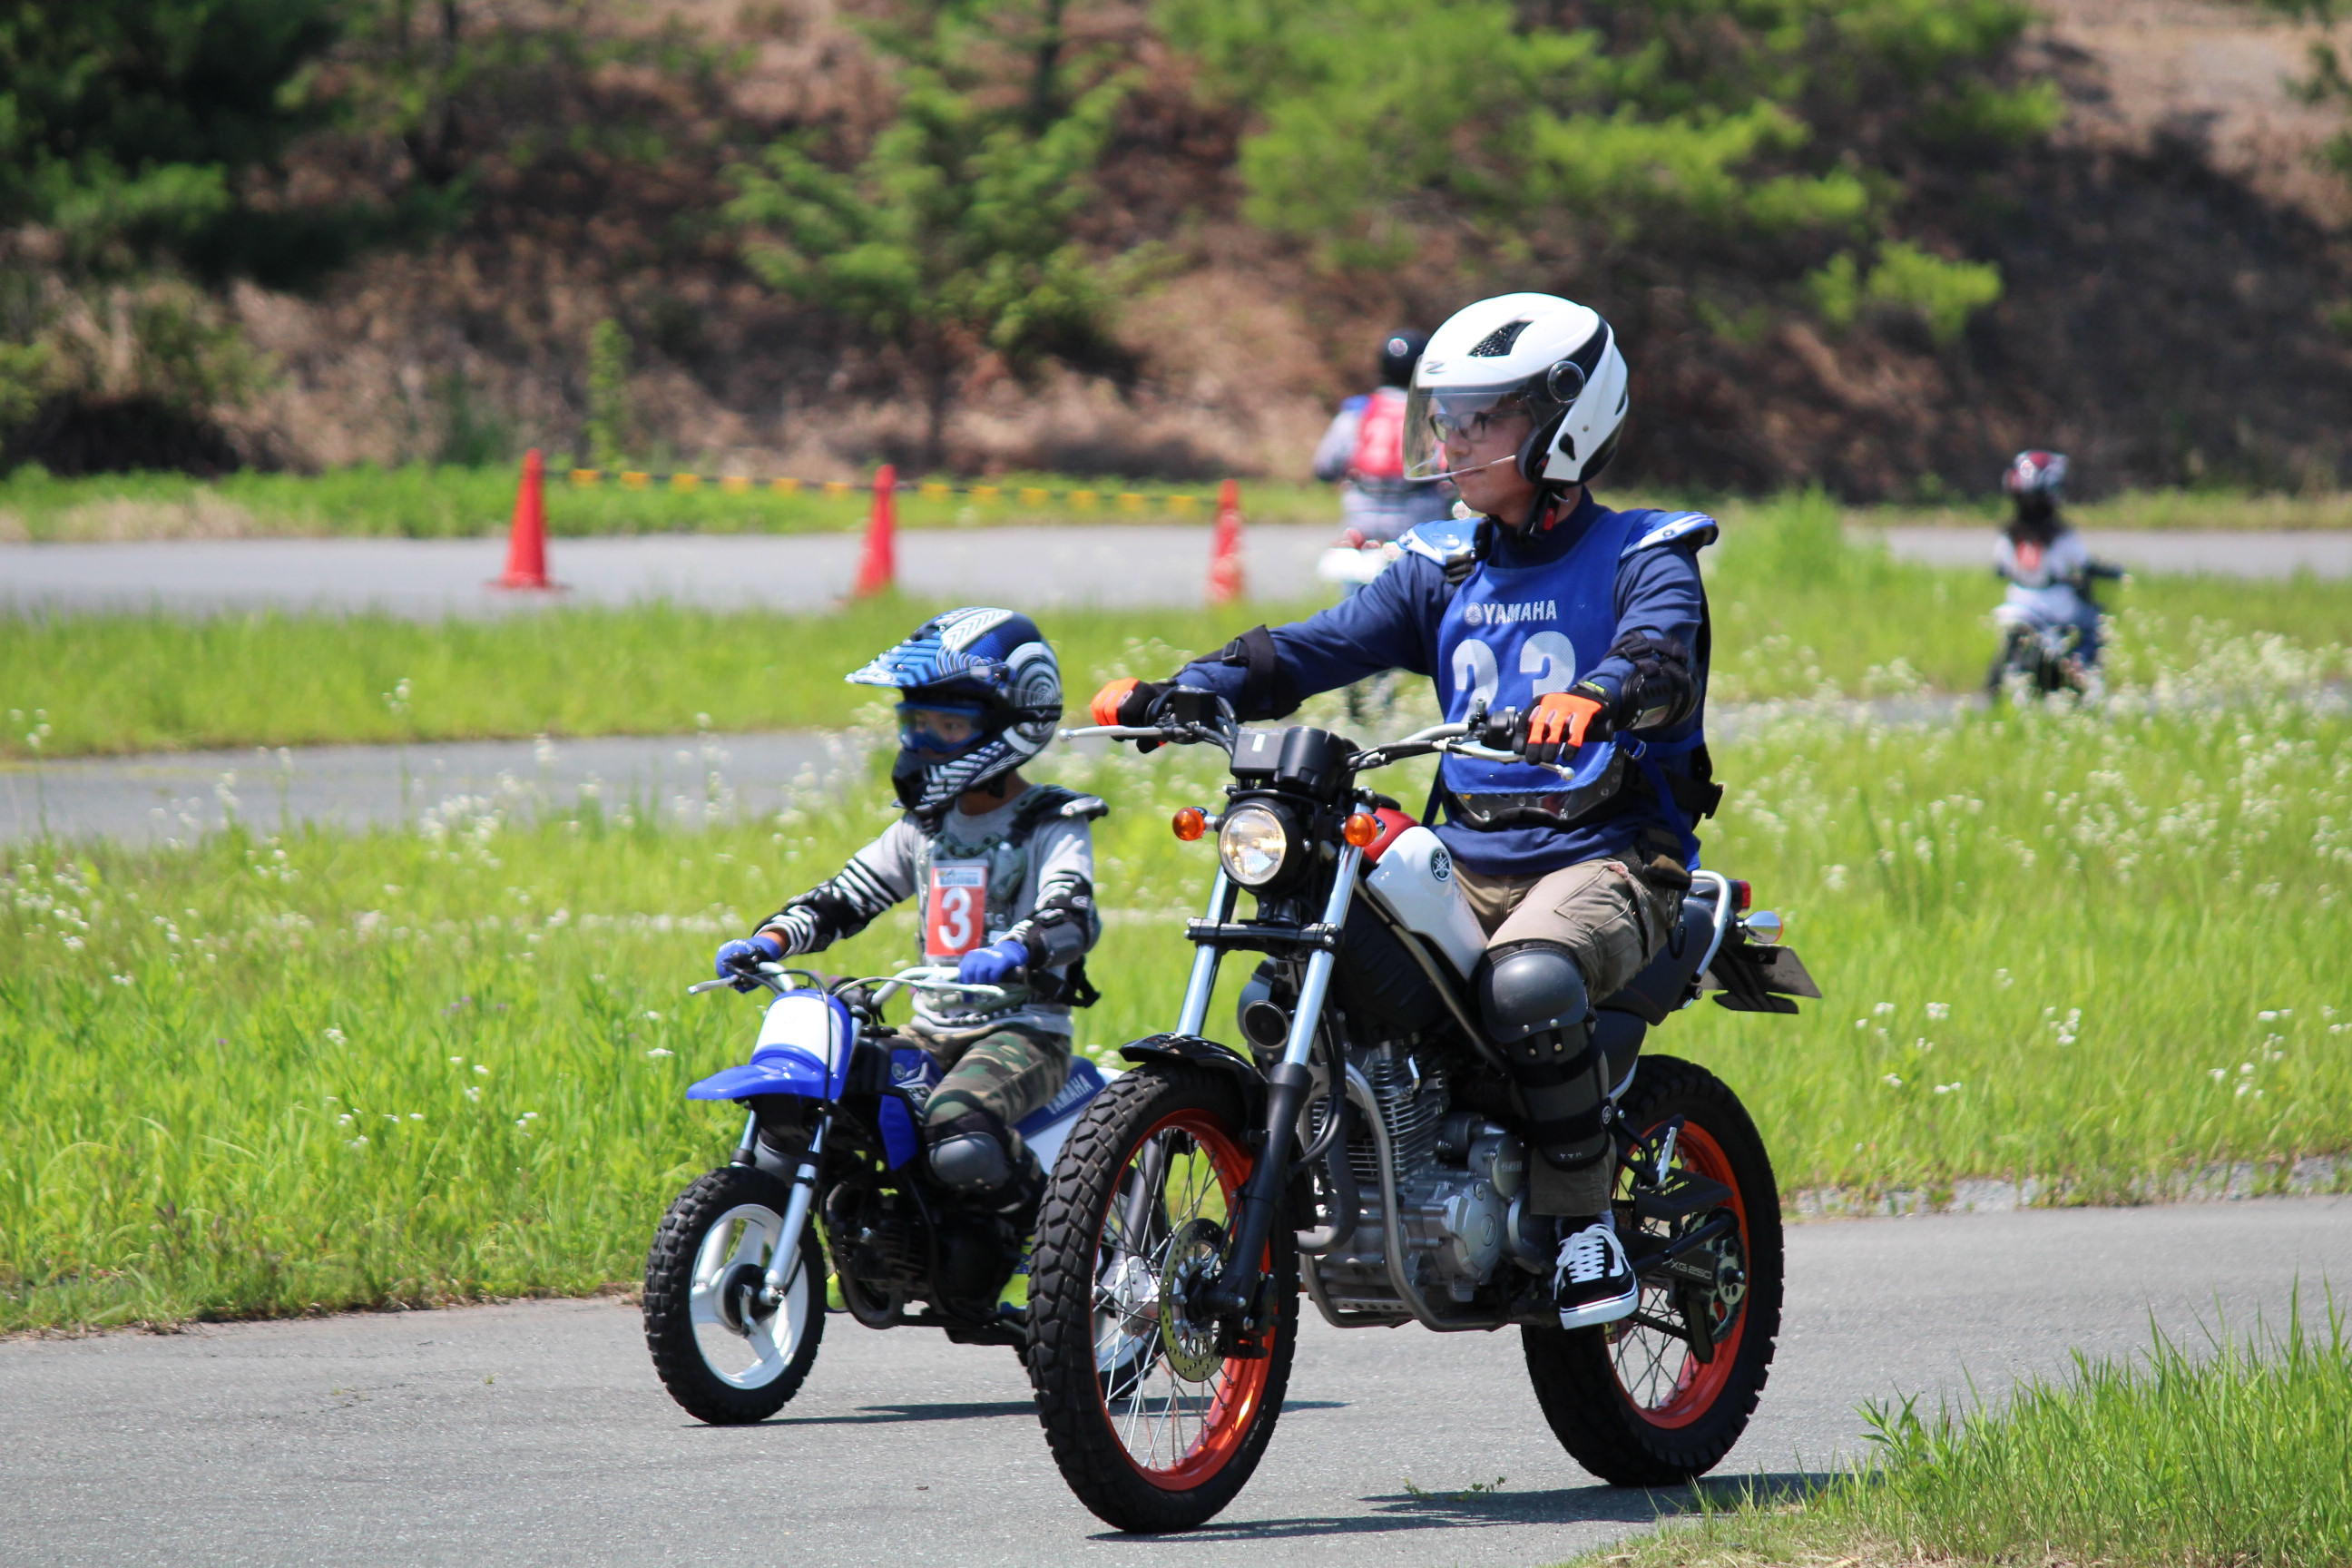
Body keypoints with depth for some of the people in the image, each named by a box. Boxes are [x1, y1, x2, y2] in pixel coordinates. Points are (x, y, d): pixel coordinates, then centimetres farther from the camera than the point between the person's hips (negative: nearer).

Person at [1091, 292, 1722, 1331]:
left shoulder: (1642, 557, 0)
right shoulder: (1444, 571, 18)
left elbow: (1663, 657, -22)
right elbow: (1322, 647, 7)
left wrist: (1593, 699, -46)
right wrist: (1178, 693, -10)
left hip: (1608, 856, -6)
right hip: (1468, 857, 6)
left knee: (1527, 985, -37)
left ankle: (1584, 1219, -22)